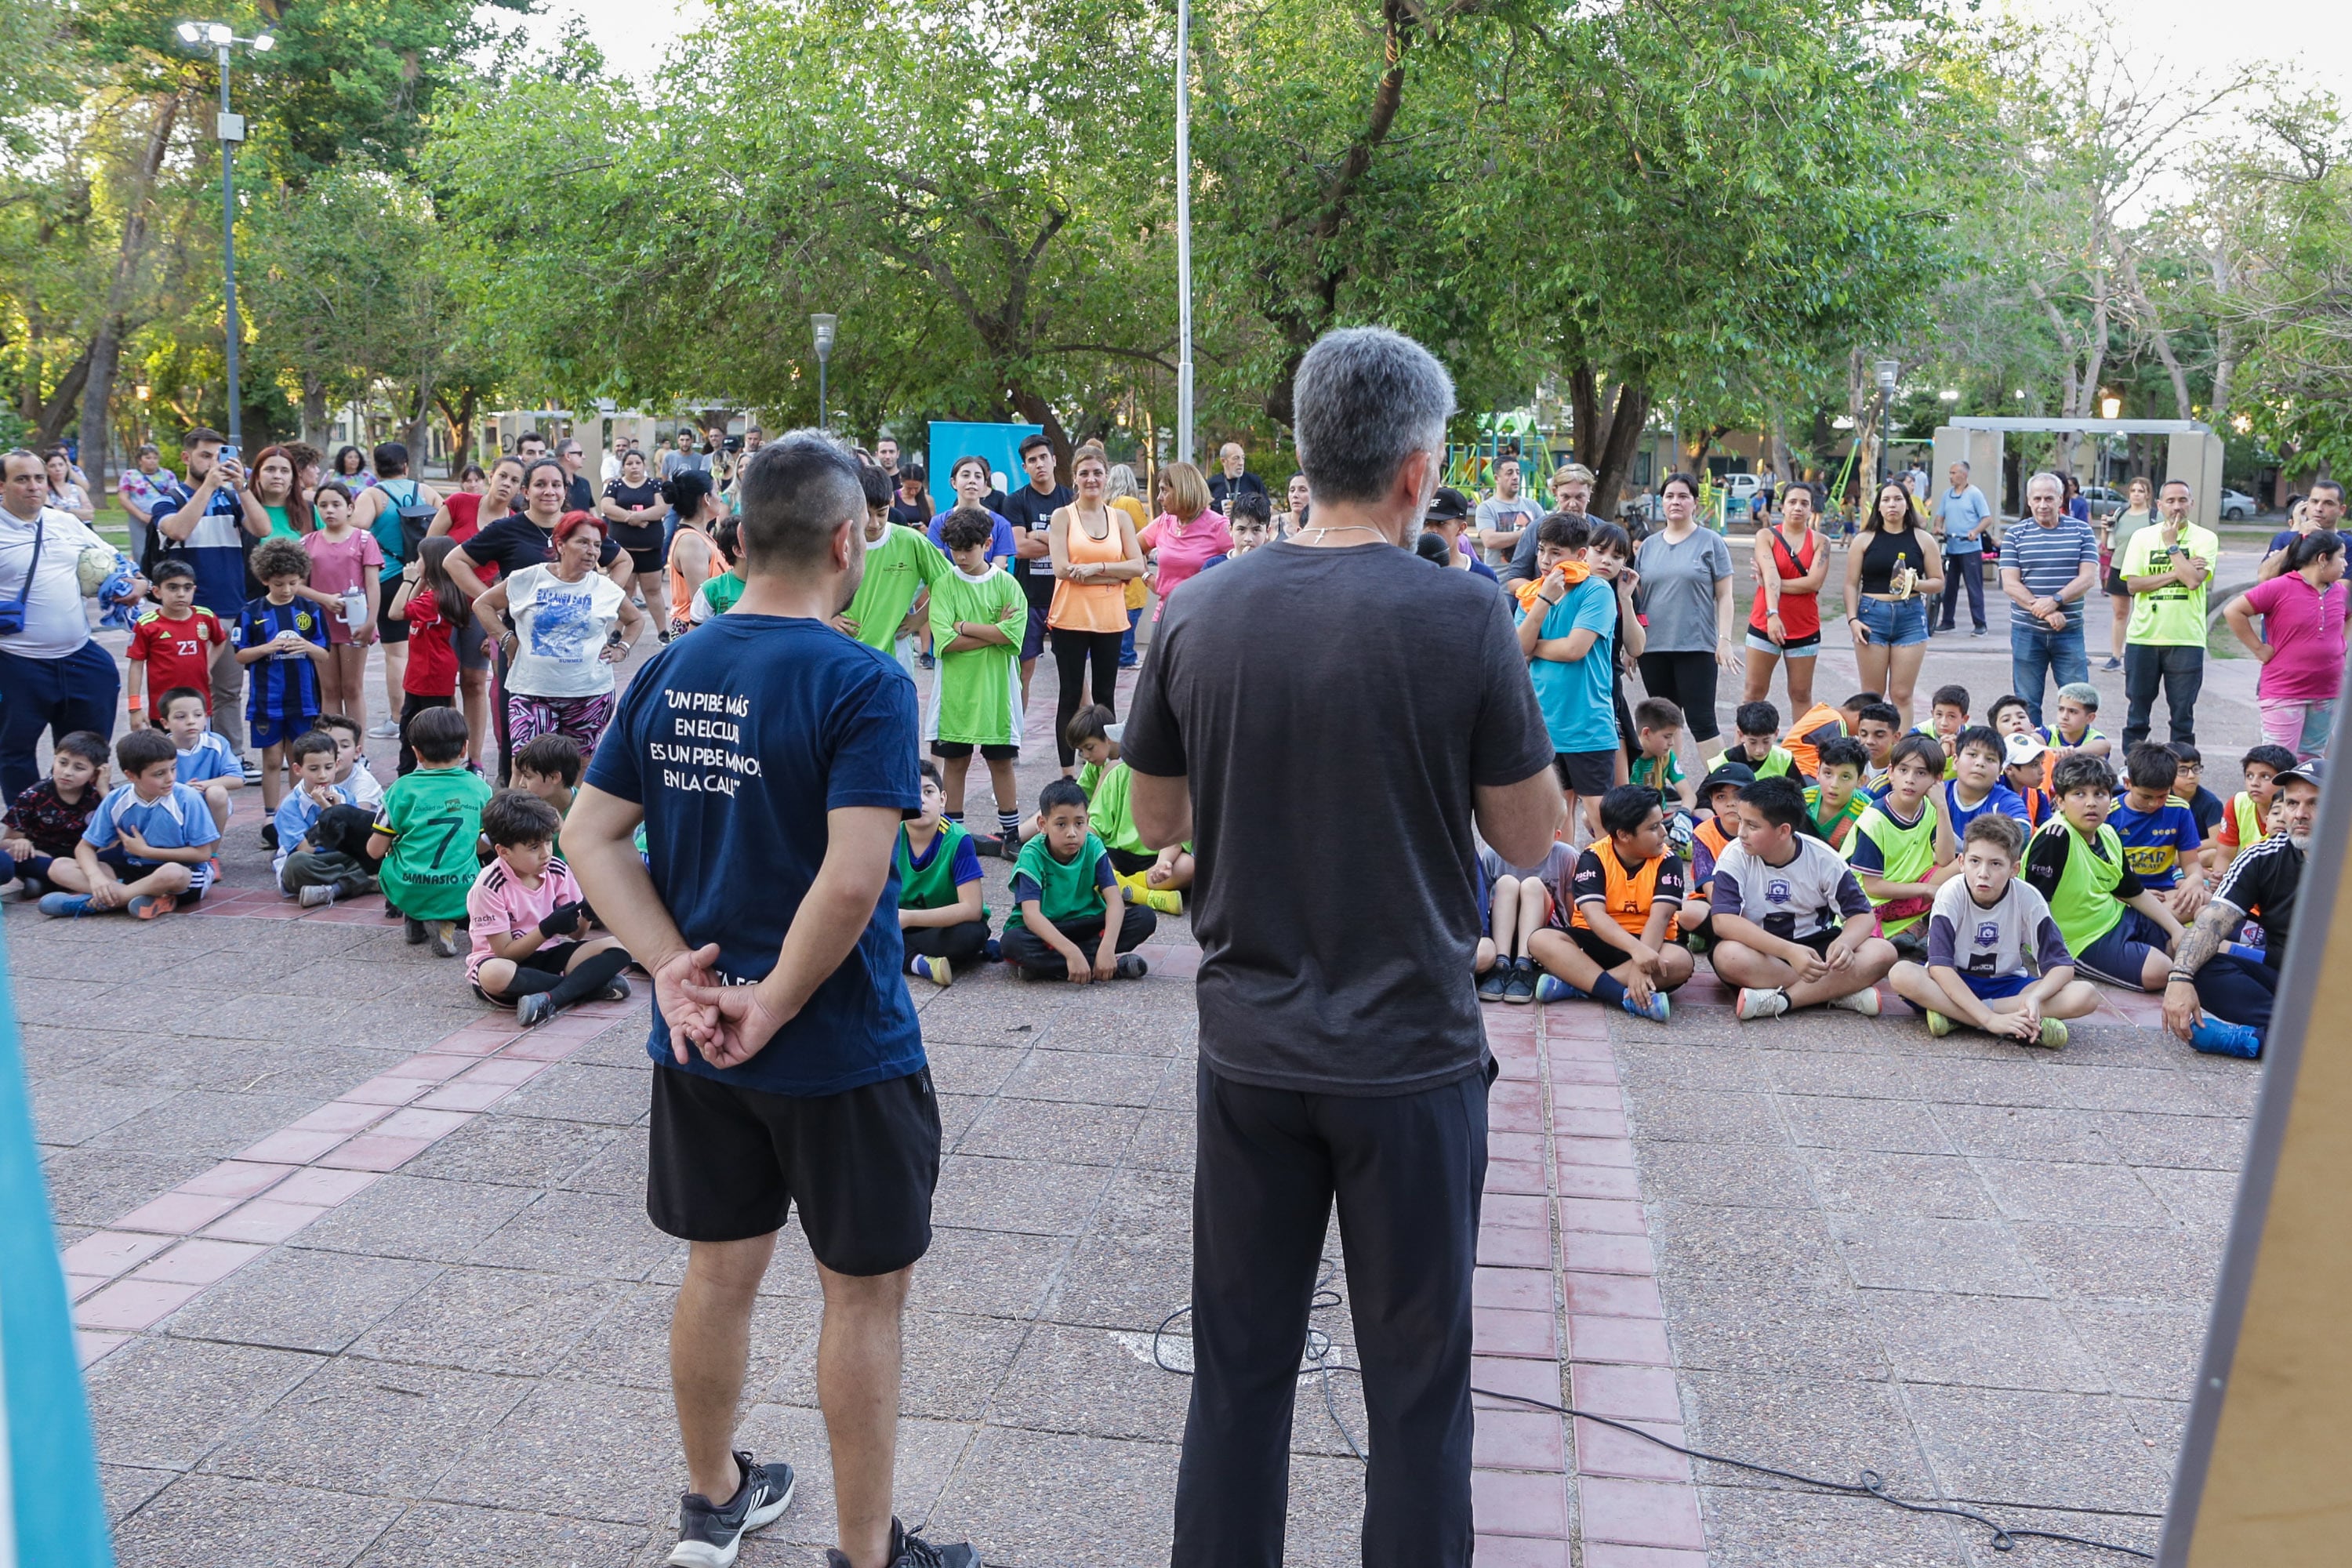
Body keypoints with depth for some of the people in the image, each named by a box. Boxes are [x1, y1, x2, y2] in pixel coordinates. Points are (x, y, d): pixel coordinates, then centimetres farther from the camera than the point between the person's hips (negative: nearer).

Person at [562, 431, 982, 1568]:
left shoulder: (668, 671, 2)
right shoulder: (863, 685, -19)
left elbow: (590, 833, 2)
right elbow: (852, 880, -27)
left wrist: (671, 966, -5)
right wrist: (775, 1004, -16)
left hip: (698, 1041, 7)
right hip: (839, 1049, -6)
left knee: (720, 1267, 21)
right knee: (864, 1291, 10)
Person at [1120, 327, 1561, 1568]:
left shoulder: (1200, 615, -3)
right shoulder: (1462, 617, -13)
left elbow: (1157, 821, 8)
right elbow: (1529, 838, -4)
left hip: (1248, 1050, 3)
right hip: (1409, 1052, -3)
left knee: (1239, 1365, 16)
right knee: (1416, 1380, 12)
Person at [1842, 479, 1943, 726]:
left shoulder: (1922, 539, 7)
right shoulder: (1865, 539, 6)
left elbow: (1938, 582, 8)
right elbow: (1851, 584, 5)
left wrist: (1915, 584, -13)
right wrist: (1852, 619, -7)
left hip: (1911, 617, 0)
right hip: (1872, 616, 0)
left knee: (1901, 695, 0)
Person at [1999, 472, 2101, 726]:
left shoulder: (2081, 531, 4)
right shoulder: (2015, 535, 3)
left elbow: (2088, 577, -4)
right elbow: (2010, 584, -5)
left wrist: (2055, 601, -19)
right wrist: (2044, 611, -17)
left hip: (2070, 631, 0)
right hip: (2027, 631, 0)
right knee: (2027, 703, 5)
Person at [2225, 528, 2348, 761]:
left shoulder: (2340, 592, 8)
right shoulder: (2281, 588, -12)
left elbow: (2348, 617, 30)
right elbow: (2233, 611, -14)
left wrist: (2342, 644, 13)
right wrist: (2259, 649, -12)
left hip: (2327, 693, 6)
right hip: (2284, 693, -6)